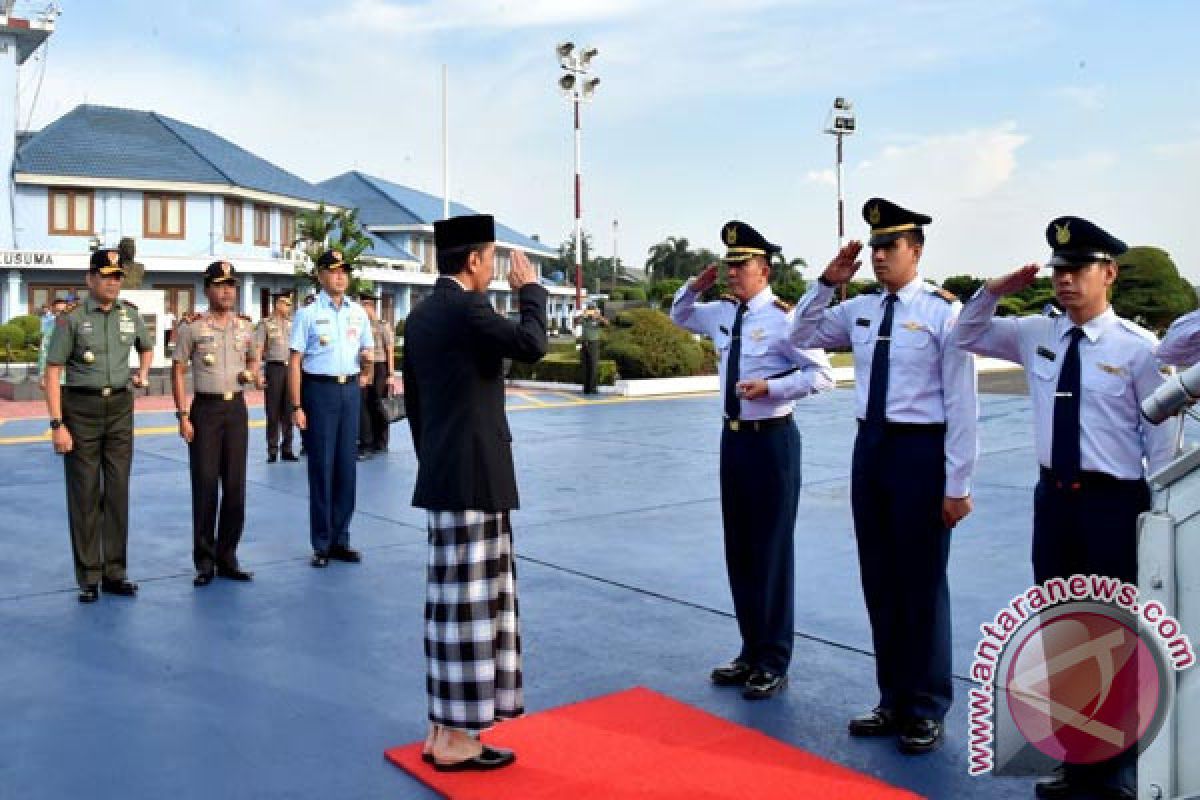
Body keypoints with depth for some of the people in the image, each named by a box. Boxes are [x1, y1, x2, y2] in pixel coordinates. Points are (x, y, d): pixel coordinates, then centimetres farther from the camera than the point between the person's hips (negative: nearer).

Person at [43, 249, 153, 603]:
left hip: (120, 406, 4)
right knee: (84, 494, 3)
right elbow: (53, 371, -8)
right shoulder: (71, 317, -8)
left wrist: (143, 374, 4)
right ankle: (88, 578, 12)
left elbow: (146, 347, 25)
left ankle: (114, 573, 18)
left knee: (118, 492, 8)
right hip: (80, 408, -4)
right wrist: (57, 424, -13)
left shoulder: (131, 314, 4)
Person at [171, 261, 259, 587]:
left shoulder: (245, 325, 7)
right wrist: (183, 416, -9)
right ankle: (204, 561, 11)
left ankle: (227, 558, 17)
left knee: (235, 484, 6)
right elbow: (178, 372, -3)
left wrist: (252, 372, -2)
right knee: (205, 485, 0)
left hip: (236, 407, 4)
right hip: (205, 408, -4)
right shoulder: (192, 326, -5)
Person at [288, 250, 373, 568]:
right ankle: (321, 545, 10)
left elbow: (367, 351, 19)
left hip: (350, 389, 4)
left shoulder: (358, 312, 10)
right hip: (319, 389, -4)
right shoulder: (308, 313, -3)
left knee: (346, 466, 7)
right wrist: (297, 407, -12)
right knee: (321, 467, 0)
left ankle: (340, 539, 17)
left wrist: (367, 364, -6)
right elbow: (295, 362, -6)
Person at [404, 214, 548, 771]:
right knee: (468, 603, -3)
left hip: (441, 475, 9)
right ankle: (456, 739, 6)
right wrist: (530, 290, -3)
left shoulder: (420, 314, 13)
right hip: (475, 476, -9)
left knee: (452, 601, 14)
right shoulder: (467, 308, -14)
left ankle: (444, 729, 23)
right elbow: (532, 344, -19)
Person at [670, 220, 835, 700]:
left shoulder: (783, 317, -14)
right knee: (738, 550, 13)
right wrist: (695, 286, 8)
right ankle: (751, 652, 26)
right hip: (733, 438, 8)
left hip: (771, 440, -7)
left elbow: (822, 374, -14)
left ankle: (773, 663, 13)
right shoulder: (722, 312, 8)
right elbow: (679, 316, 27)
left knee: (772, 552, 0)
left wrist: (771, 387, -24)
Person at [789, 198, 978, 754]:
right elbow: (801, 337, 19)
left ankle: (926, 710, 22)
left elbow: (962, 404, -11)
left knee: (921, 584, 5)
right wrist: (826, 282, 3)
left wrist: (958, 485, -13)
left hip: (920, 450, -6)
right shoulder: (859, 309, 7)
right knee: (879, 581, 13)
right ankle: (892, 700, 29)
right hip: (869, 447, 6)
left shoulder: (943, 311, -10)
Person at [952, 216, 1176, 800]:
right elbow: (967, 337, 18)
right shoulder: (1035, 335, 5)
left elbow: (1162, 437, -6)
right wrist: (992, 292, 1)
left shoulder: (1138, 347, -10)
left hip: (1115, 501, -5)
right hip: (1053, 496, 5)